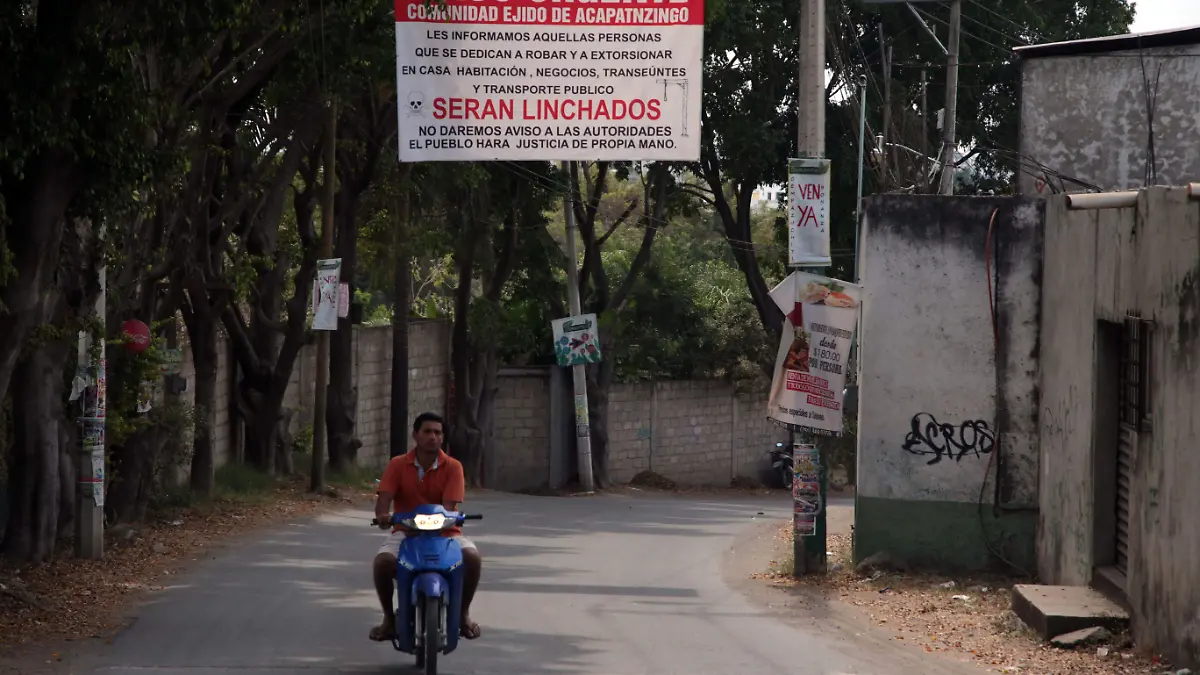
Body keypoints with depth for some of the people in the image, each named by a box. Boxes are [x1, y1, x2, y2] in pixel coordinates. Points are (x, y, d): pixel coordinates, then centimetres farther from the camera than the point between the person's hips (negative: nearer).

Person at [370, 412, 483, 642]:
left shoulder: (452, 467, -1)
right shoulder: (398, 465, 1)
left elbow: (449, 506, -12)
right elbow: (384, 499, -11)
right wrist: (383, 515, -35)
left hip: (444, 531, 0)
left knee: (472, 558, -29)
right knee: (383, 561, -31)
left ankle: (463, 613, -4)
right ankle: (389, 617, -7)